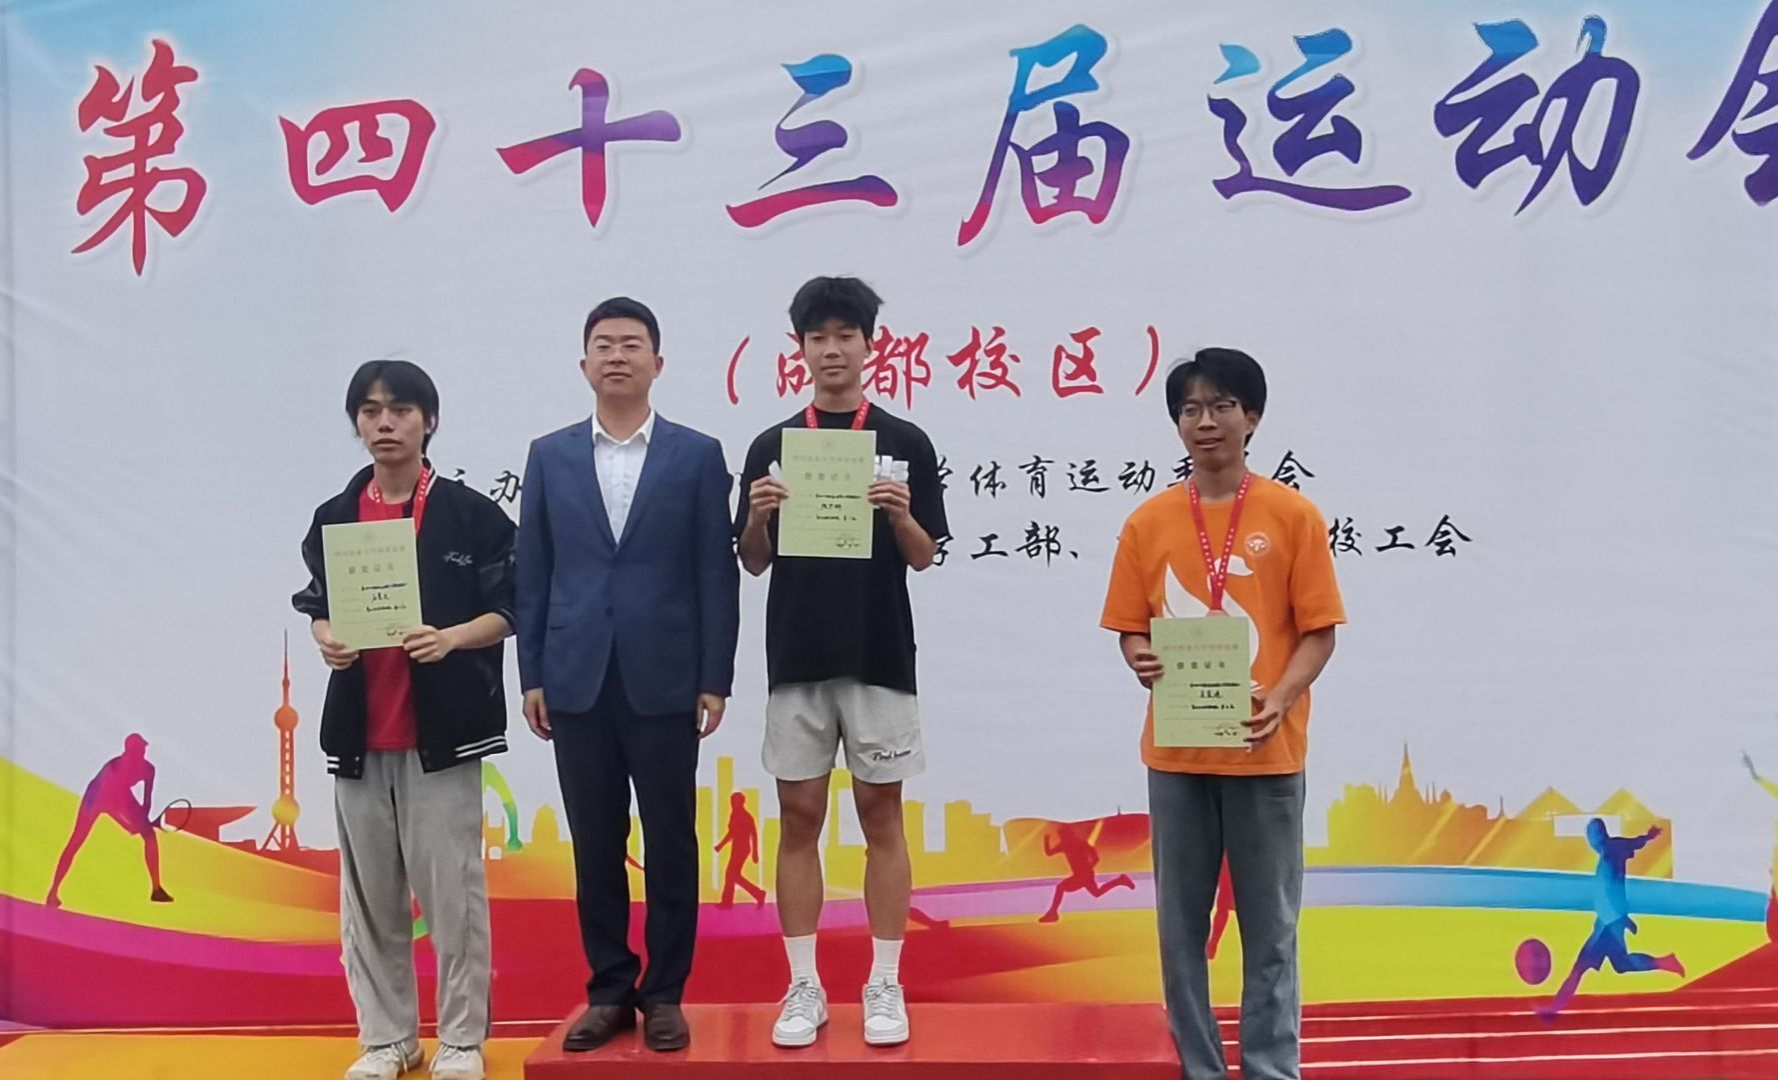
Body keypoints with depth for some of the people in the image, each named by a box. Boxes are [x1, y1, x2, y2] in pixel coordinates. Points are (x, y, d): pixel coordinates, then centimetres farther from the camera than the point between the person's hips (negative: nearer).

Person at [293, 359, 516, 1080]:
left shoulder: (471, 514, -2)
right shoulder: (334, 518, 9)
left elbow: (509, 610, -1)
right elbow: (318, 606, 16)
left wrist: (450, 638, -18)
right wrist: (326, 638, -6)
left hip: (443, 726, -4)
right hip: (358, 729, 4)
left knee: (451, 887, -1)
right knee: (368, 892, 10)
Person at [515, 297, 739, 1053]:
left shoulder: (698, 454, 2)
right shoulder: (549, 455, 8)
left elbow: (716, 573, 0)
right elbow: (533, 573, 7)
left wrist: (715, 679, -5)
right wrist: (531, 675, 2)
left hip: (664, 681, -2)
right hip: (577, 681, 2)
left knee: (670, 844, 5)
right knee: (595, 846, 8)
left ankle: (664, 994, 17)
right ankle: (609, 991, 20)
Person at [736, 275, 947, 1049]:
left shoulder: (906, 443, 2)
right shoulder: (772, 445, 6)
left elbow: (924, 556, 0)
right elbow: (754, 562, 6)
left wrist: (899, 514, -20)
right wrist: (758, 514, -14)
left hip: (880, 658, -1)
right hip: (796, 659, 2)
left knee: (881, 818, 4)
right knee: (799, 819, 5)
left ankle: (884, 986, 14)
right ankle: (804, 987, 15)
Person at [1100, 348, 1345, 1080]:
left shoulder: (1293, 515, -1)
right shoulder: (1148, 522, 5)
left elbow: (1318, 631, -2)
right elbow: (1130, 630, 8)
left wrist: (1280, 699, -18)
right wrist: (1143, 662, -14)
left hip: (1264, 752, -2)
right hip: (1175, 752, 2)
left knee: (1270, 927, 6)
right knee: (1181, 925, 9)